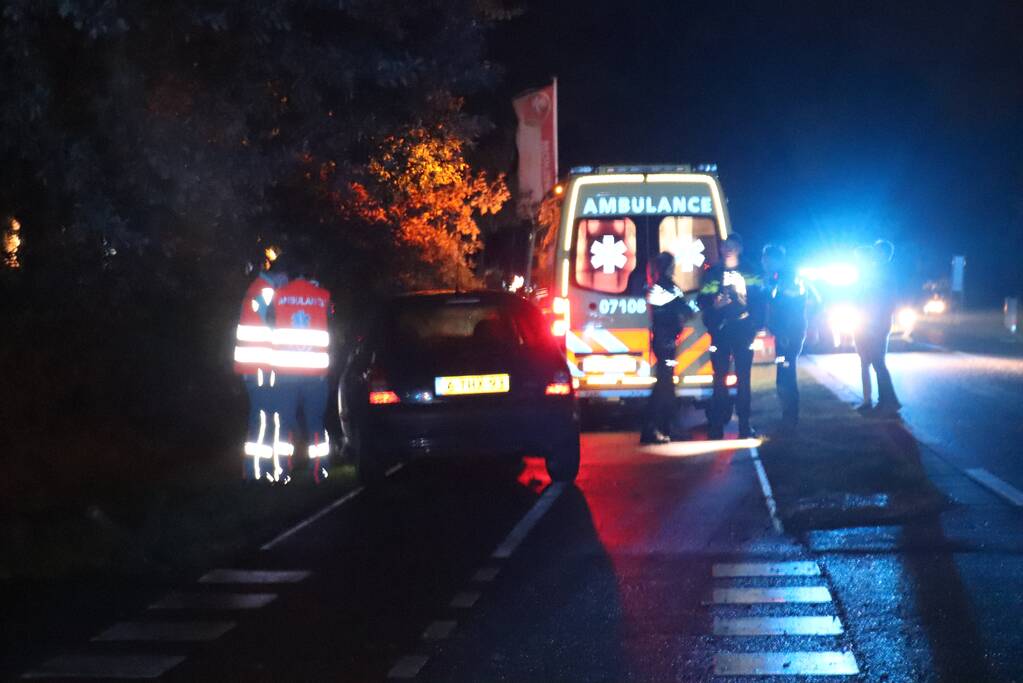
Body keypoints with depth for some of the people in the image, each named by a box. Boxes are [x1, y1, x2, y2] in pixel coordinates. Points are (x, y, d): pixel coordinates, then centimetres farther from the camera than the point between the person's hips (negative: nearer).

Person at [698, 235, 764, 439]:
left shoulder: (749, 274, 8)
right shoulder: (712, 273, 10)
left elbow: (758, 300, 4)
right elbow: (702, 300, 6)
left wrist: (755, 325, -7)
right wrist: (714, 305, -14)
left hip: (743, 330, 0)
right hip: (720, 331, 0)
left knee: (743, 378, -1)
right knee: (720, 378, -2)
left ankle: (744, 424, 2)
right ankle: (716, 425, 0)